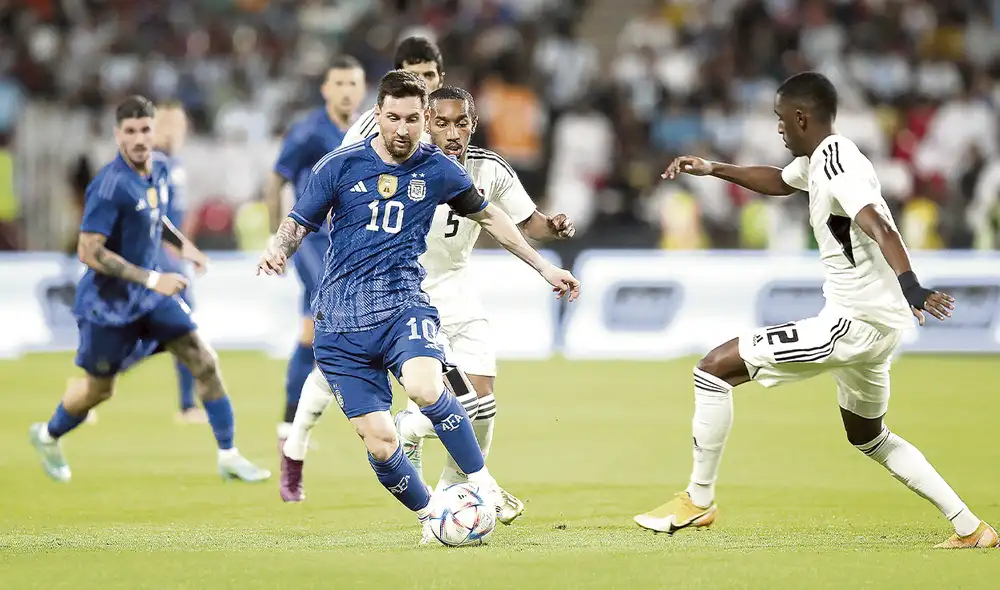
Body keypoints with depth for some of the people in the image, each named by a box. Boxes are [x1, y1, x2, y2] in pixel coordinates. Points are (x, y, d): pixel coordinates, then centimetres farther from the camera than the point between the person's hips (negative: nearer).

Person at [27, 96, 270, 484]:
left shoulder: (157, 172, -1)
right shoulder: (110, 185, -25)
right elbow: (89, 251, -28)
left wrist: (182, 244, 7)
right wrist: (151, 280, -29)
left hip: (150, 295, 6)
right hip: (109, 302, -6)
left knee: (204, 361, -6)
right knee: (100, 389, 11)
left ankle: (229, 457, 0)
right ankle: (47, 436, 41)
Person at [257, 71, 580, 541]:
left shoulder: (437, 170, 5)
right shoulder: (340, 166, 0)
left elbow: (488, 217, 20)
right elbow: (298, 223, 6)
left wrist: (544, 267, 24)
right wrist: (277, 251, -17)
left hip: (402, 304, 0)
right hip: (341, 321, 0)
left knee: (425, 387, -33)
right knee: (379, 441, -7)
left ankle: (482, 481, -17)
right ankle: (428, 516, 17)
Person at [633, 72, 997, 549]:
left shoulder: (838, 166, -16)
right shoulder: (818, 160, 14)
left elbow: (879, 227, -34)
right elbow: (779, 182, 37)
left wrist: (910, 285, -49)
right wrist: (713, 169, 32)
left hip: (854, 323, -11)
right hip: (877, 322, 11)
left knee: (715, 367, -9)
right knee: (869, 438, 28)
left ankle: (698, 500, -1)